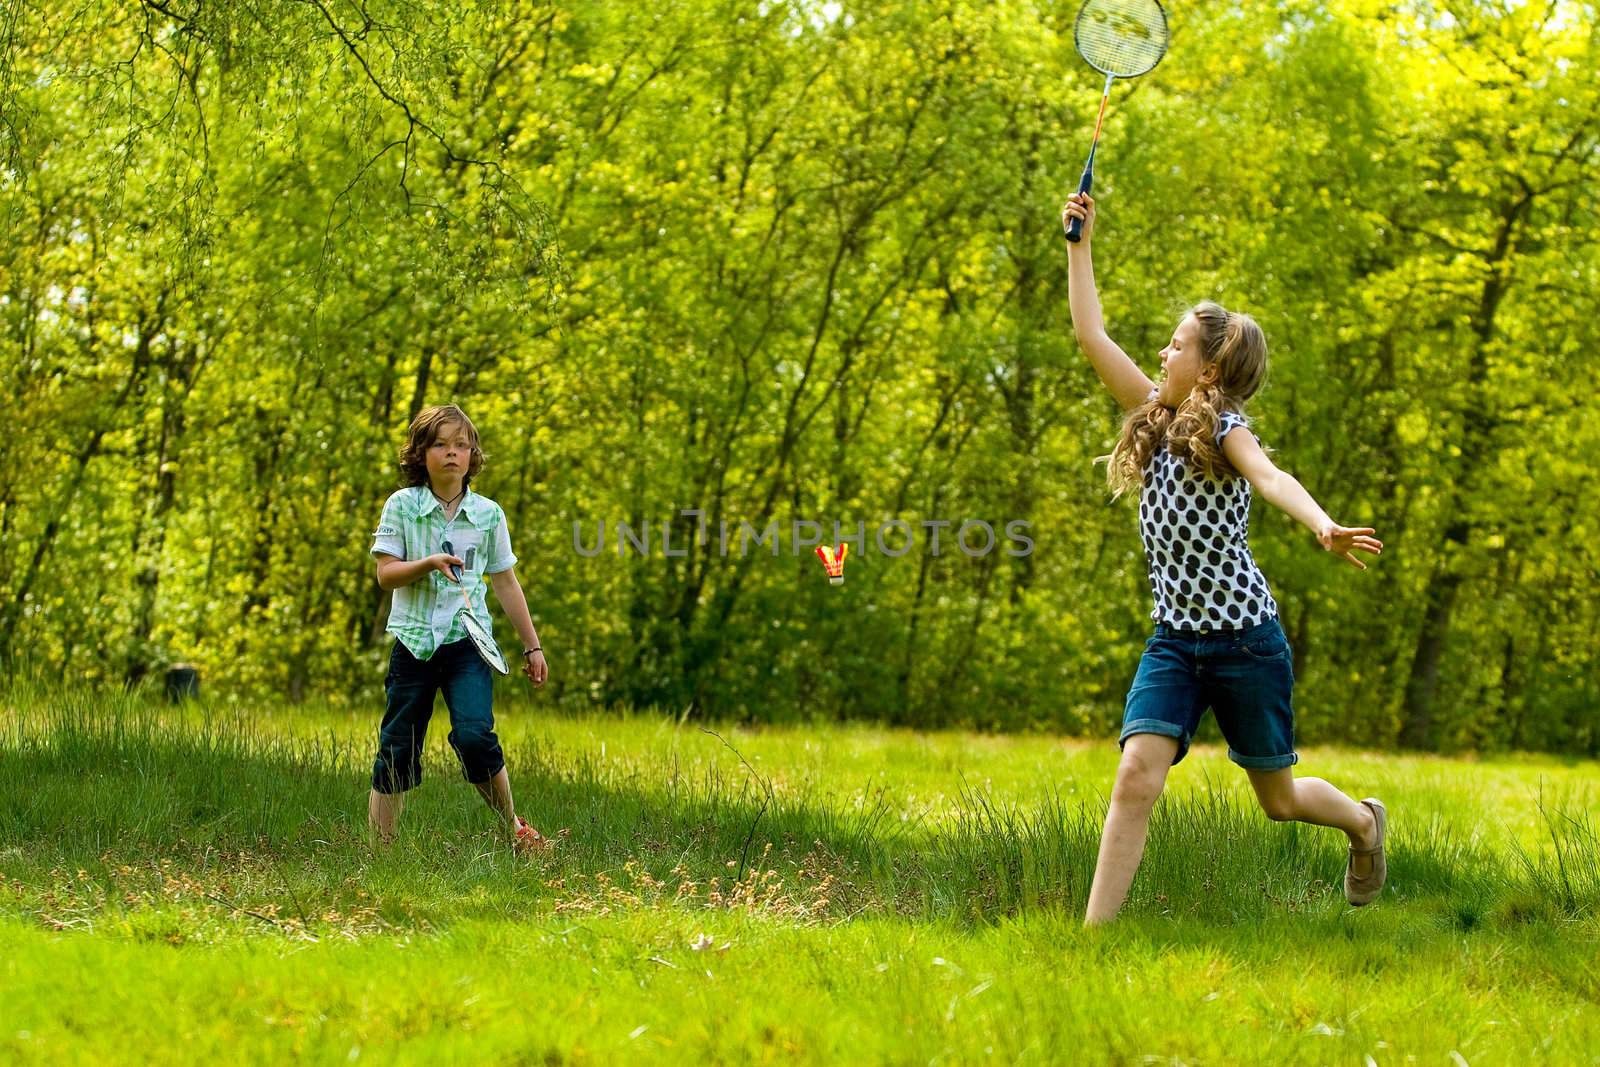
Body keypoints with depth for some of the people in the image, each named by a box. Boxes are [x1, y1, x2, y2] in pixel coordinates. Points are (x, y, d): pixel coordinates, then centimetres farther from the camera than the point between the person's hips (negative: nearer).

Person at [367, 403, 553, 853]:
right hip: (413, 642, 0)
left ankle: (513, 827, -2)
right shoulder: (402, 506, 1)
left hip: (467, 643, 0)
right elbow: (385, 574, -3)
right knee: (396, 752, 1)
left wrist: (532, 646, 14)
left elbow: (505, 583, 12)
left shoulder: (488, 513, 5)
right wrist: (429, 563, -21)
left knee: (474, 736, -21)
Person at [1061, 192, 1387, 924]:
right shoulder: (1156, 418, 6)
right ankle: (1094, 933, -18)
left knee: (1278, 800, 11)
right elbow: (1090, 336, 9)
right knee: (1136, 776, -15)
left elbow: (1270, 477, -33)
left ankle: (1365, 822, 44)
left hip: (1245, 641, -5)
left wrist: (1324, 527, -52)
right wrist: (1080, 242, 9)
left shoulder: (1224, 426, -12)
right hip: (1175, 640, 5)